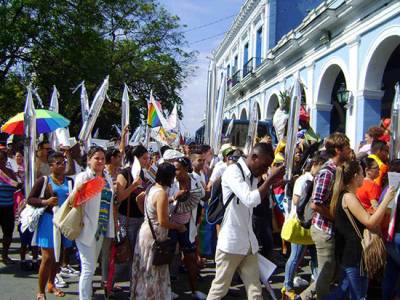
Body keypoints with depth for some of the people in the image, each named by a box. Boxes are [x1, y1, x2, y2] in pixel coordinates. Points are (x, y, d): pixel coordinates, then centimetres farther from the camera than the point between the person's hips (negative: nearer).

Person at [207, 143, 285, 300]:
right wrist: (270, 179, -19)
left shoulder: (253, 176, 12)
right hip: (230, 242, -7)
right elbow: (250, 199, -26)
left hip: (249, 243, 7)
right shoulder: (233, 171, -14)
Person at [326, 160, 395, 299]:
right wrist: (386, 199, -19)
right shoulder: (349, 197, -19)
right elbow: (370, 222, -23)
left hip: (347, 253, 10)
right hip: (354, 255, -10)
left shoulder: (343, 195, 12)